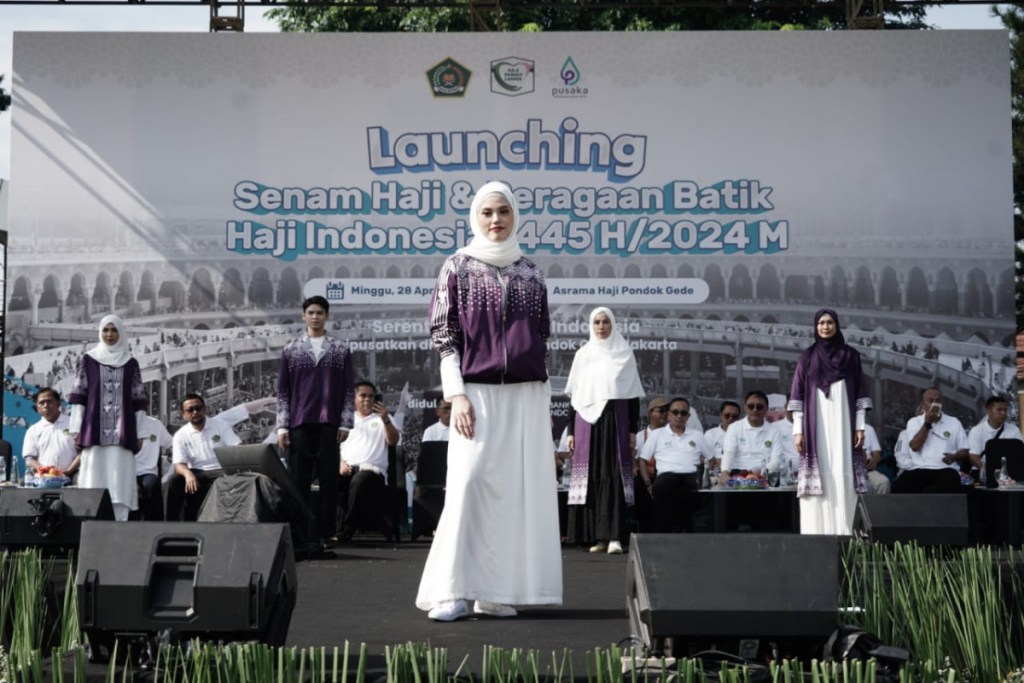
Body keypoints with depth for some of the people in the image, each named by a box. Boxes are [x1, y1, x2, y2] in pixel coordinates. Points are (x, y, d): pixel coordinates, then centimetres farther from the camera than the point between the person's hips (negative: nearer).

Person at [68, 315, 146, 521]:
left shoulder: (131, 364, 10)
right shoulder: (88, 360, 8)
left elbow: (138, 401, 9)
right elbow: (78, 396, 6)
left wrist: (139, 434, 5)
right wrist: (76, 428, -1)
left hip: (122, 433, 1)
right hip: (95, 431, 0)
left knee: (119, 481, -3)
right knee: (94, 480, -3)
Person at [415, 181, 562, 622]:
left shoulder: (530, 271, 13)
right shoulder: (459, 267, 4)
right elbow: (444, 335, -1)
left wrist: (545, 400, 14)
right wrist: (456, 395, -11)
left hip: (527, 396, 4)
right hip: (477, 392, -4)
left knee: (515, 488, 1)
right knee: (469, 484, -12)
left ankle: (494, 591, 7)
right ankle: (454, 592, -8)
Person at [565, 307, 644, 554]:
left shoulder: (624, 353, 7)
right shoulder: (582, 354, 13)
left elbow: (633, 395, 5)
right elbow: (573, 396, 12)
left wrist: (633, 430, -2)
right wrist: (571, 431, 6)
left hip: (615, 421, -2)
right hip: (586, 421, 2)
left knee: (614, 476, -9)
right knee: (590, 477, -1)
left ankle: (615, 536, -14)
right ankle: (598, 537, 2)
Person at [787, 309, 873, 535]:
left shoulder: (850, 355, 7)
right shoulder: (807, 357, 7)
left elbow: (859, 393, 6)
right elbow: (797, 396, 4)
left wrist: (860, 426, -2)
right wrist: (797, 430, -4)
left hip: (842, 424, 0)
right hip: (815, 425, 0)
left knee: (843, 475, -4)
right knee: (817, 476, -4)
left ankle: (843, 532, -2)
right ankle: (816, 532, -4)